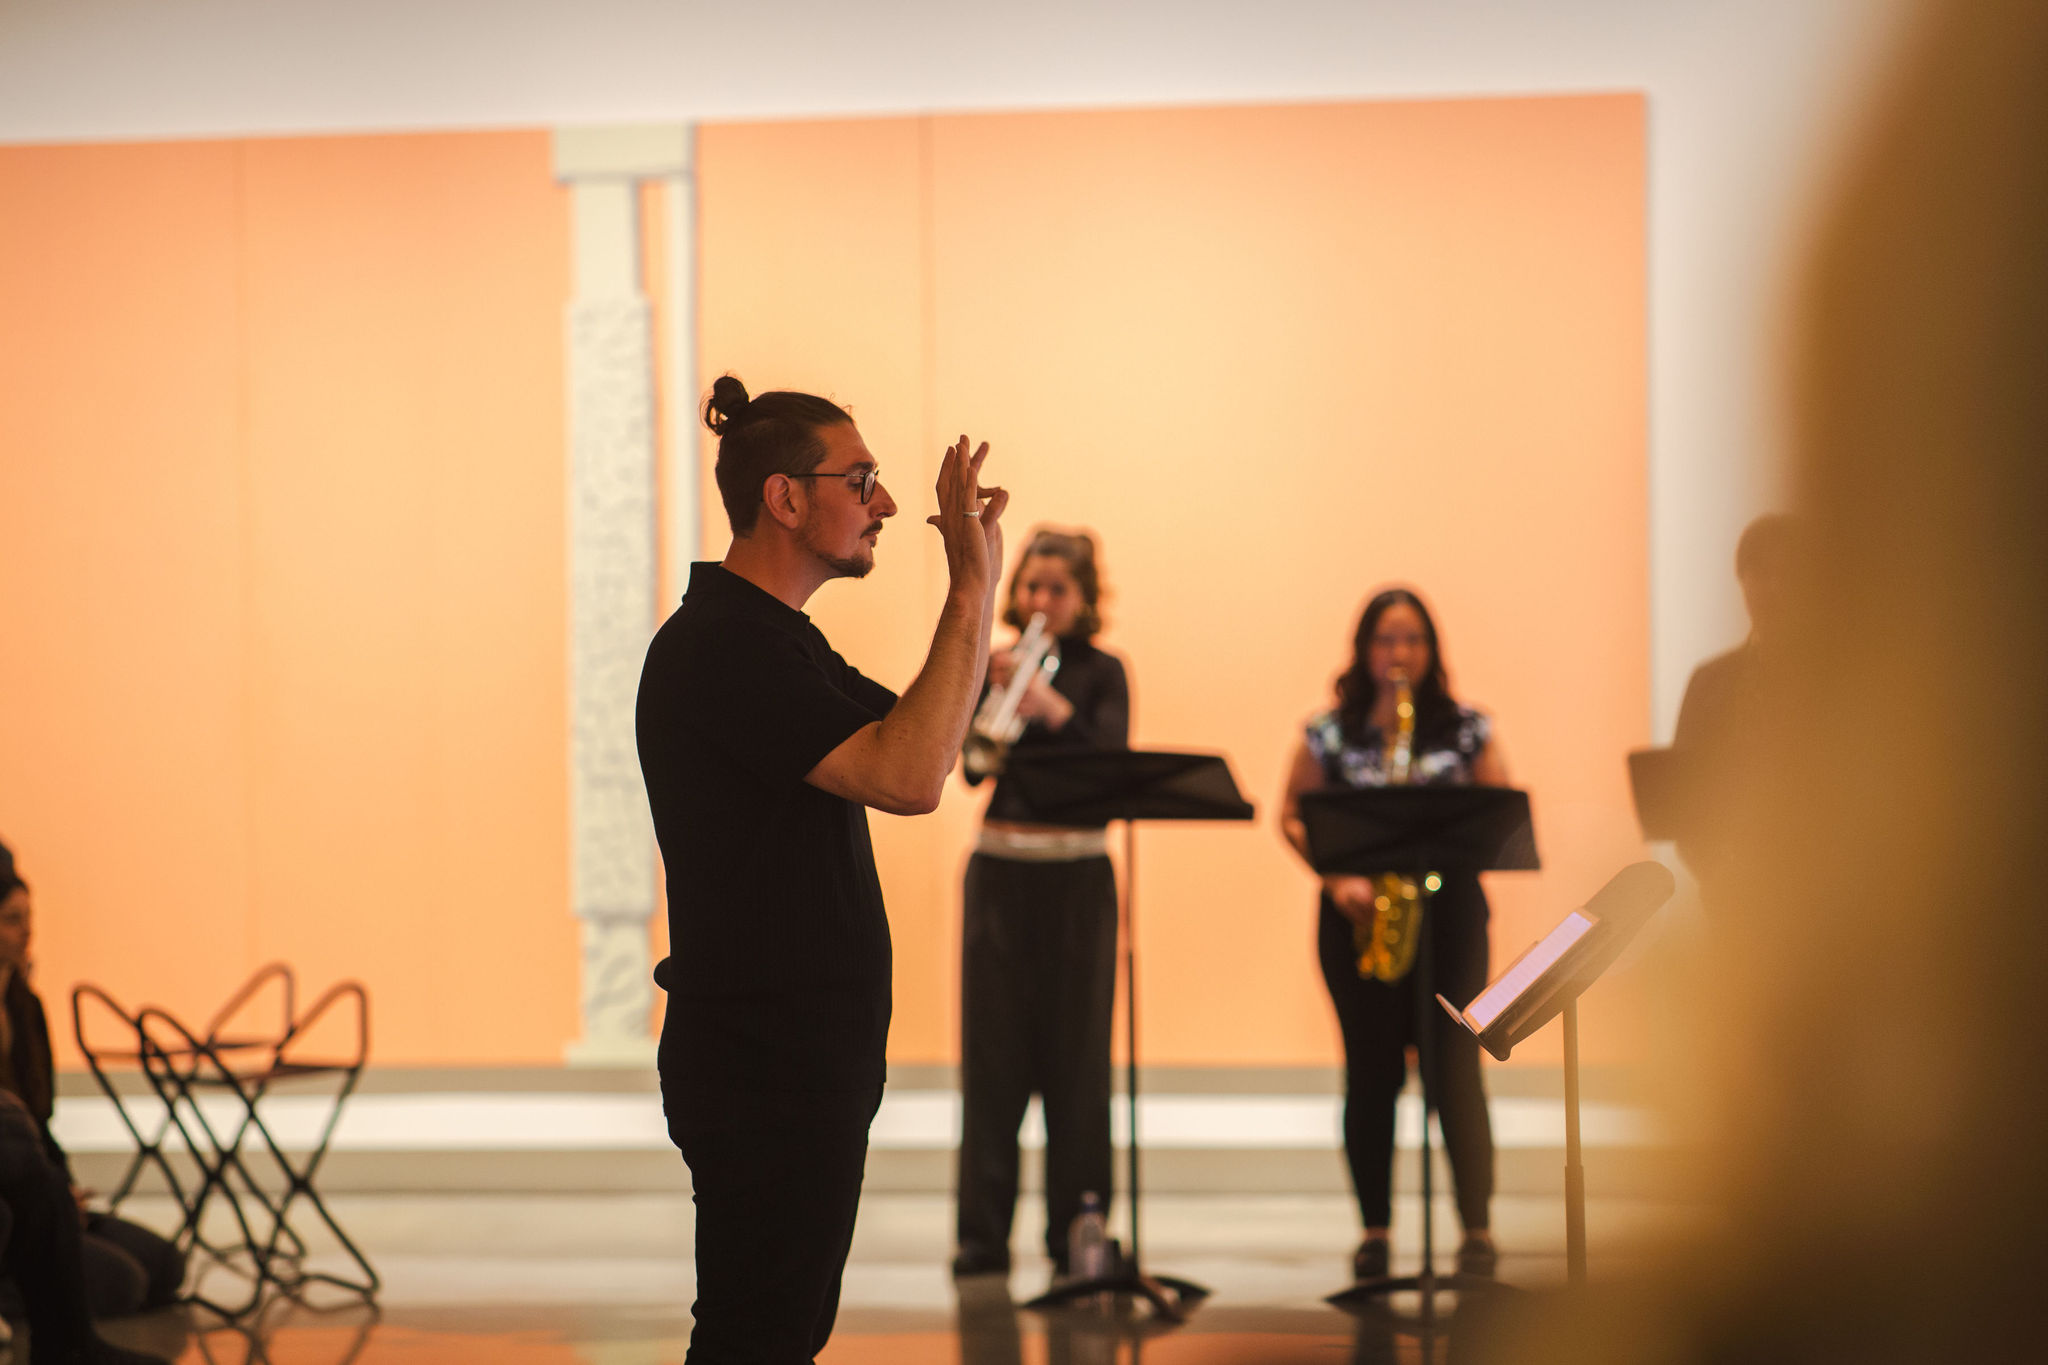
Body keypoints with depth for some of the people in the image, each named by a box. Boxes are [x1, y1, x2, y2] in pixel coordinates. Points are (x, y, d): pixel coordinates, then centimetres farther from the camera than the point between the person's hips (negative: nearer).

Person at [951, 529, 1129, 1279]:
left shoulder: (1100, 673, 3)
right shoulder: (992, 666, 8)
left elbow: (1113, 759, -12)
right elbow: (972, 766, -4)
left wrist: (1054, 709, -27)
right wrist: (989, 693, -19)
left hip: (1075, 877, -1)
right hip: (1000, 873, 1)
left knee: (1075, 1054, 1)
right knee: (993, 1050, -1)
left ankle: (1076, 1229, 8)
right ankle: (983, 1231, 2)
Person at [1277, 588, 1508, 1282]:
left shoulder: (1467, 729, 6)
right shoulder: (1331, 734, 5)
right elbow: (1292, 816, 7)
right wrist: (1338, 878, -7)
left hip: (1448, 905, -1)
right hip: (1358, 913, 1)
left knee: (1453, 1063, -8)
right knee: (1372, 1070, 4)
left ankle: (1477, 1226, -6)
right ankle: (1374, 1229, 11)